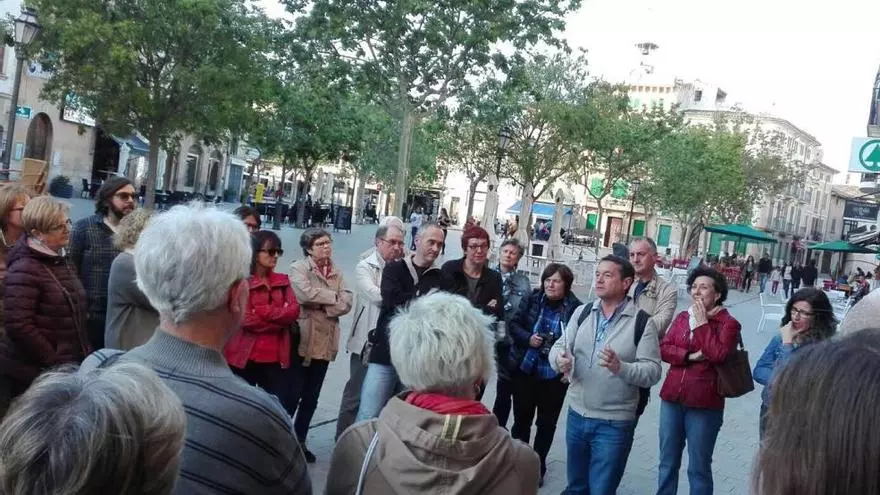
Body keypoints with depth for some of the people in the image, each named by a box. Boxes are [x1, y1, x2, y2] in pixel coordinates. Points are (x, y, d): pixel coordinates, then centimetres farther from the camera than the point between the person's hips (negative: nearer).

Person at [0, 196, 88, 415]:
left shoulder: (60, 262, 11)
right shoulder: (24, 270, -16)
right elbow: (19, 326, -22)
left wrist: (83, 352, 12)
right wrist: (54, 362, -19)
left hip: (68, 365, 8)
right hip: (31, 373, -8)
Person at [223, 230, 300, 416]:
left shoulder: (283, 281, 12)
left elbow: (294, 311, -3)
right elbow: (246, 319, -15)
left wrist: (264, 311, -13)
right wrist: (280, 320, -9)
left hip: (276, 358, 4)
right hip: (245, 357, -4)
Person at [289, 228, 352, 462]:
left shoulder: (336, 272, 12)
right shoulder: (298, 268, -5)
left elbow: (346, 303, 0)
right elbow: (305, 294, -23)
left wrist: (321, 305, -15)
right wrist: (333, 297, -10)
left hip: (325, 342, 6)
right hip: (302, 341, -6)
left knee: (311, 397, 13)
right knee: (293, 394, -2)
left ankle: (299, 440, 24)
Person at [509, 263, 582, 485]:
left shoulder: (575, 308, -11)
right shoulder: (531, 299, -3)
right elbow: (514, 324, 1)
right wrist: (528, 338, -17)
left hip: (554, 375, -2)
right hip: (524, 369, 2)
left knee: (547, 422, 12)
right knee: (521, 418, 14)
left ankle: (538, 466, 29)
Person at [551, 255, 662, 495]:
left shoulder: (642, 322, -10)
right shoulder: (582, 313, 4)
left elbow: (652, 371, -15)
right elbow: (559, 347, 2)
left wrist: (620, 367, -33)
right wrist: (560, 359, -21)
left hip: (614, 424, -4)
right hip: (577, 416, 5)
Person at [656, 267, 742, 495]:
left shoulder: (728, 323, -6)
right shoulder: (682, 317, 9)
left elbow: (718, 355, -21)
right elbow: (663, 348, 1)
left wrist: (702, 323, -14)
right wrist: (689, 356, -14)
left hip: (704, 404, -5)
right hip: (672, 399, 5)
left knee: (698, 468, 5)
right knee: (667, 463, 16)